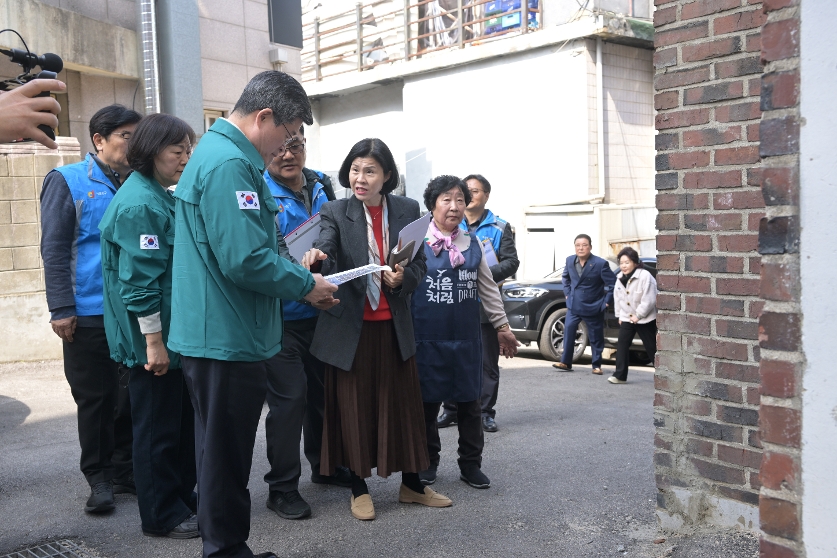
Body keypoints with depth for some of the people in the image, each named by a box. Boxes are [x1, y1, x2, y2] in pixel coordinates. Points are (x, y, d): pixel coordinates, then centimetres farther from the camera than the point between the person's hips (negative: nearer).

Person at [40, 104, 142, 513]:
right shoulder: (67, 181, -2)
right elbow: (54, 249, -6)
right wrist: (61, 309, -12)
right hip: (89, 314, -4)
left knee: (132, 395, 10)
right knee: (95, 398, 7)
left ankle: (123, 470, 25)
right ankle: (98, 477, 20)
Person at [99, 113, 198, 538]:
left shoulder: (159, 197, 14)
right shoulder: (139, 204, -19)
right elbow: (139, 280, -23)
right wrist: (153, 341, -22)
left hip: (174, 334, 10)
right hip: (153, 339, -10)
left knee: (182, 419, 18)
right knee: (157, 426, 3)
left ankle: (182, 498, 33)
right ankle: (162, 516, 18)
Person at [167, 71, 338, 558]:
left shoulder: (217, 152, 16)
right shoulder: (231, 165, -19)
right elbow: (245, 259, -26)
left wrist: (299, 275, 13)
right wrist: (306, 285, -11)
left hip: (219, 335, 11)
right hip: (227, 338, -11)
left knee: (225, 452, 19)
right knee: (227, 456, 3)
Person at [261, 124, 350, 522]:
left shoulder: (322, 186, 6)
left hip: (319, 311, 6)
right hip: (280, 315, -6)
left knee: (323, 389, 17)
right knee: (289, 396, -5)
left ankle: (323, 465, 38)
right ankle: (282, 488, 11)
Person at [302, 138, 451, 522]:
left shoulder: (407, 210, 3)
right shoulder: (335, 212, -3)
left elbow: (419, 264, 5)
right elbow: (325, 248, -21)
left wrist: (403, 278, -16)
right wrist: (316, 256, -44)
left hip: (394, 325, 2)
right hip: (349, 325, -2)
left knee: (404, 404, 8)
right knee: (354, 408, 6)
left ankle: (411, 484, 24)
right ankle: (359, 488, 21)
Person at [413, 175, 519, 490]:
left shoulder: (472, 243, 10)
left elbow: (488, 288, 14)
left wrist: (502, 326, 14)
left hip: (467, 339, 3)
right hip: (428, 339, -3)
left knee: (469, 402, 9)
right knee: (428, 401, 7)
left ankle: (471, 464, 22)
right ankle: (428, 461, 24)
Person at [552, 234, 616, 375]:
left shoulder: (600, 264, -15)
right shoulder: (570, 261, 0)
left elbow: (613, 283, -10)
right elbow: (565, 278, 19)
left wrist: (607, 301, -9)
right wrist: (567, 294, 12)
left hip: (593, 308, -3)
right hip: (574, 305, 4)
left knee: (596, 337, 6)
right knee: (568, 330, -7)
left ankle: (597, 366, 17)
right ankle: (565, 362, 0)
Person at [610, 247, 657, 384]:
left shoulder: (645, 276, -19)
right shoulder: (620, 278, 4)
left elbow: (649, 300, -21)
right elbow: (617, 297, 12)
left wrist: (638, 315, -17)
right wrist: (619, 315, 7)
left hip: (645, 320, -6)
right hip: (626, 318, 6)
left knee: (652, 348, 3)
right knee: (622, 345, -5)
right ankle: (620, 375, -2)